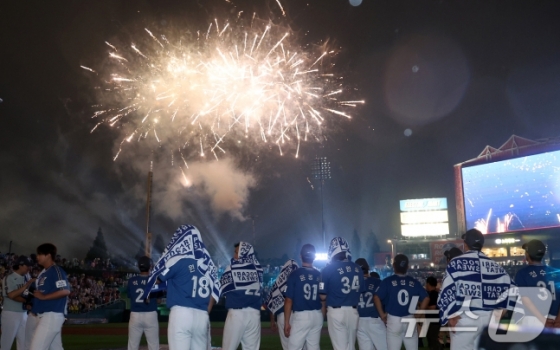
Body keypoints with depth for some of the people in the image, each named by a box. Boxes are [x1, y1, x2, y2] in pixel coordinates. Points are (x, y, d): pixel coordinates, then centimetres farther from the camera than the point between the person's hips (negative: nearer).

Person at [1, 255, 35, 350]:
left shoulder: (26, 278, 8)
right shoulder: (9, 278, -10)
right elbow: (11, 295, -21)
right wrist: (26, 285, -22)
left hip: (24, 313, 7)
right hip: (10, 314, -7)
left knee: (23, 341, 10)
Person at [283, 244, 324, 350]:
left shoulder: (295, 274, -8)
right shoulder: (320, 275, 4)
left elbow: (289, 300, -8)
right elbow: (323, 301, 8)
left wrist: (286, 322, -3)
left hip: (300, 316, -5)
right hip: (317, 316, 5)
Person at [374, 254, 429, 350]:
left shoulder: (387, 281, -4)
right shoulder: (414, 282, 4)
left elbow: (376, 297, -12)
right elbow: (426, 298, 3)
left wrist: (382, 314, -2)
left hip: (393, 320, -2)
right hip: (410, 320, 2)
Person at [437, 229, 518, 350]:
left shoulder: (456, 263, -4)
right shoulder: (495, 266, 10)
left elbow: (447, 290, -9)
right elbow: (509, 289, 7)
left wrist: (450, 315, -3)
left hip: (466, 318, -5)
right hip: (490, 318, 5)